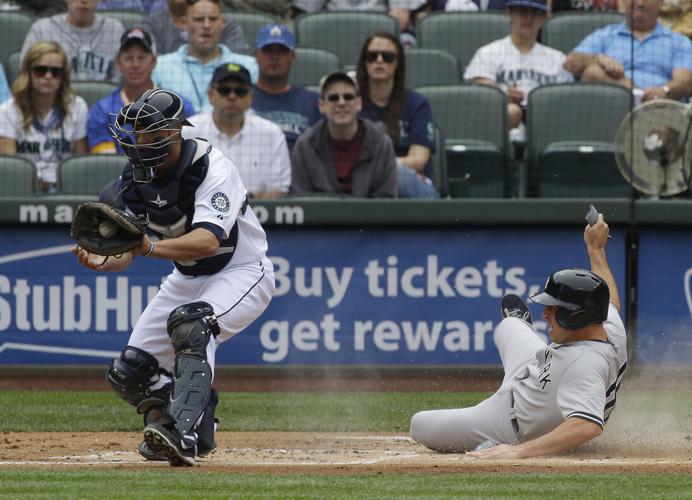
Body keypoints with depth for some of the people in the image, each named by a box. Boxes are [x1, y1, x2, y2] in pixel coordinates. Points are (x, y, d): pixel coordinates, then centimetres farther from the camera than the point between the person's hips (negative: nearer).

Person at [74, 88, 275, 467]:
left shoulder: (212, 169, -26)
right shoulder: (135, 179, -6)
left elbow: (208, 240, -39)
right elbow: (126, 250, -9)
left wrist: (151, 246, -53)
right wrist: (102, 262, -32)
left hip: (242, 273, -7)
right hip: (187, 278, 7)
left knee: (189, 323, -37)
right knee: (129, 372, 1)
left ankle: (183, 435, -45)